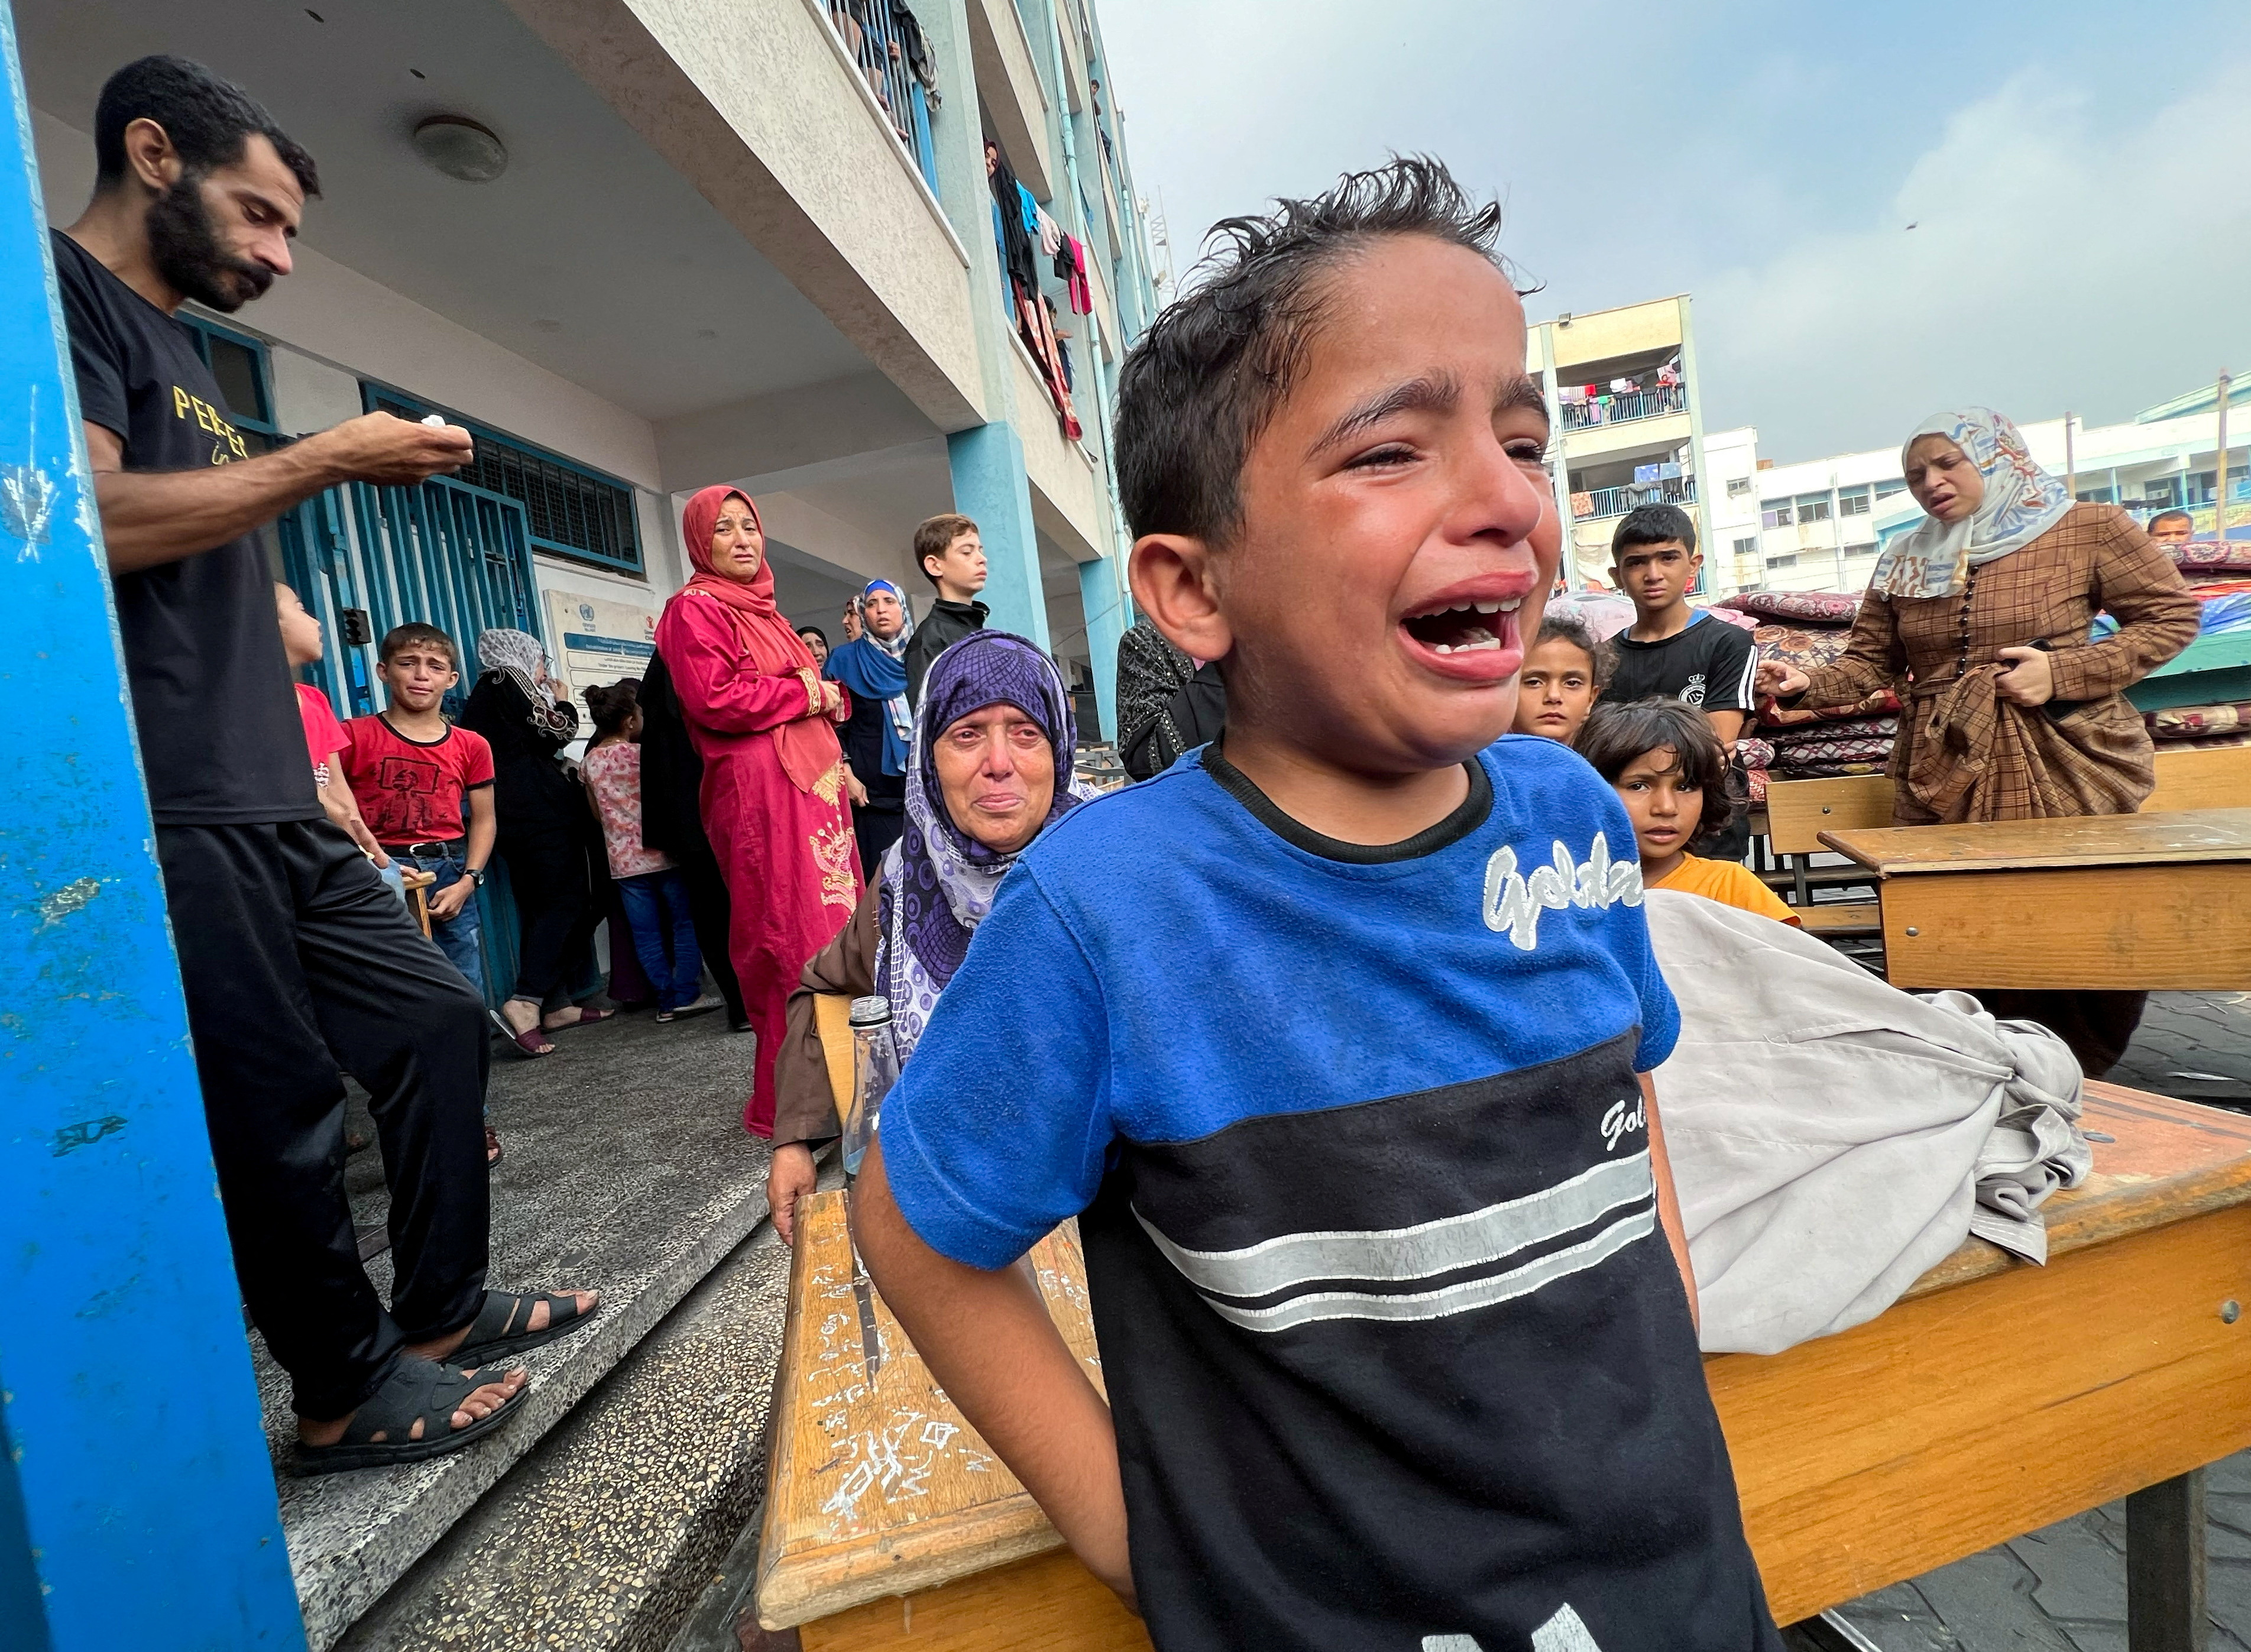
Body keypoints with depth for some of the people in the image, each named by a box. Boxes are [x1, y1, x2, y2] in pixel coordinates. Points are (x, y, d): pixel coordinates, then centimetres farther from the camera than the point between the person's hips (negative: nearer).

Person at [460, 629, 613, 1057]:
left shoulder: (483, 695, 24)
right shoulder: (510, 683, -1)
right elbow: (557, 733, -6)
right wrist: (561, 704, 12)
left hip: (512, 816, 9)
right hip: (542, 813, -9)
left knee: (540, 908, 9)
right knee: (565, 901, -13)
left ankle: (555, 1004, 11)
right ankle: (525, 1003, -24)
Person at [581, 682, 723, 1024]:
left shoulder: (589, 763, 5)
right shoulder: (642, 752, -9)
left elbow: (599, 814, 13)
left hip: (624, 860, 5)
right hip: (661, 852, -4)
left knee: (646, 933, 6)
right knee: (685, 922, 5)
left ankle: (667, 1001, 9)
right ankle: (687, 995, 3)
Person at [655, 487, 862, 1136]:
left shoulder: (764, 613, 25)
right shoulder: (695, 609, -1)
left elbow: (822, 694, 28)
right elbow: (715, 698, -16)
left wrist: (831, 695, 4)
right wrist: (806, 694, -7)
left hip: (812, 788, 9)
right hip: (759, 792, -9)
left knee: (833, 928, 9)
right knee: (793, 943, -9)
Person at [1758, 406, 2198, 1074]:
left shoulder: (2087, 531, 1)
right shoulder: (1903, 561, 9)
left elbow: (2171, 616, 3)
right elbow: (1870, 661, 6)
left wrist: (2064, 671, -12)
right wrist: (1807, 684, -13)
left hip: (2070, 771, -2)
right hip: (1946, 778, 2)